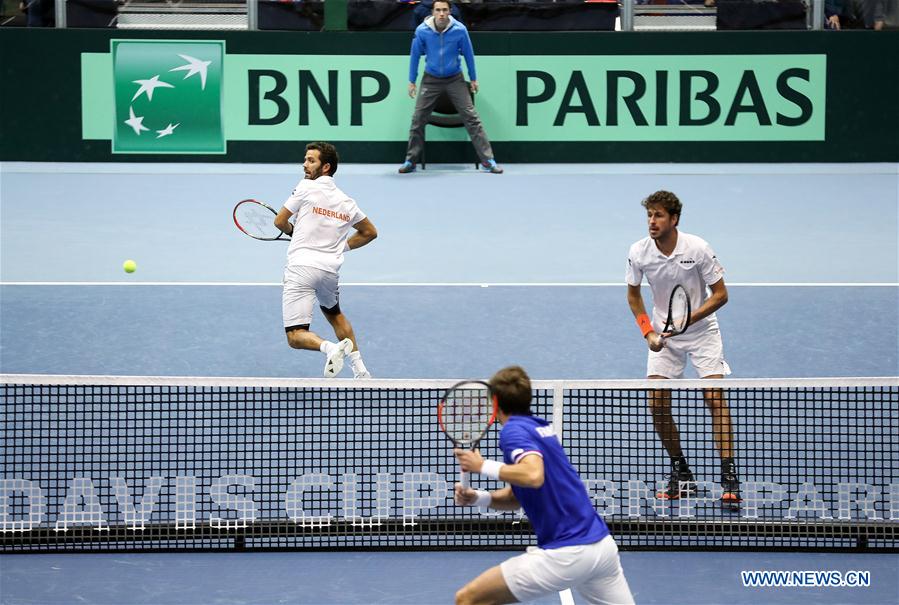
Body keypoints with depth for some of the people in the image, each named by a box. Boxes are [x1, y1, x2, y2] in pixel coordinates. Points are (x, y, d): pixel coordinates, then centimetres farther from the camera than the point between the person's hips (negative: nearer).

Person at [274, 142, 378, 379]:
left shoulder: (306, 188, -4)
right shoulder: (346, 202, 12)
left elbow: (280, 222, 1)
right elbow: (370, 232, 24)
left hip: (301, 268, -6)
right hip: (330, 269, 6)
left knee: (296, 337, -6)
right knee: (334, 314, 34)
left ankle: (331, 348, -34)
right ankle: (360, 370, 27)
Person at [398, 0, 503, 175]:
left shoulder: (459, 30, -13)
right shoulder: (422, 31, -12)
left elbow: (468, 54, 1)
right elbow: (415, 55, 1)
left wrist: (473, 79, 8)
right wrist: (412, 81, 5)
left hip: (455, 80, -1)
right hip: (431, 80, 1)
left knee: (471, 117, -6)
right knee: (418, 119, -2)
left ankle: (488, 160, -3)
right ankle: (410, 161, 10)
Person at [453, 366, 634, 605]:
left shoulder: (514, 430, -8)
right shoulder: (540, 426, 18)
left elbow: (534, 476, -28)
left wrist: (483, 466, -16)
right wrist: (478, 498, 6)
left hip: (567, 553, -9)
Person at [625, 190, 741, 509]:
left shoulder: (697, 249, -19)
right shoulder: (639, 252, -11)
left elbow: (720, 294, -13)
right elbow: (633, 294, 6)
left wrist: (689, 318, -26)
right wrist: (648, 332, -5)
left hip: (701, 330, -3)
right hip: (663, 333, 3)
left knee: (715, 398, -14)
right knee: (657, 405, -5)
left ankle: (729, 479, -12)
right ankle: (681, 474, 12)